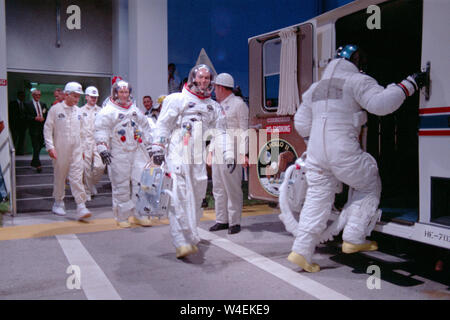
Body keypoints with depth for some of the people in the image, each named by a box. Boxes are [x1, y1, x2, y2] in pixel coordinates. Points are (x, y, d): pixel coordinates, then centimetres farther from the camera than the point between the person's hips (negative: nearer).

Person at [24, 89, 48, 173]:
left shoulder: (43, 105, 14)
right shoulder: (28, 104, 0)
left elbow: (46, 115, 14)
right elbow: (26, 116, -7)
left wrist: (43, 118, -7)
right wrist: (35, 118, -18)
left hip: (42, 128, 5)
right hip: (33, 129, -5)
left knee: (39, 146, 12)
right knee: (36, 147, -7)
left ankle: (34, 162, 28)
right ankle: (38, 165, -7)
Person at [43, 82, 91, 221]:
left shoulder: (78, 111, 10)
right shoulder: (55, 109, -3)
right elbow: (48, 129, -3)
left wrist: (82, 149, 16)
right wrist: (50, 147, -11)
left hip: (76, 151, 3)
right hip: (60, 150, -2)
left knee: (77, 178, -5)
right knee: (59, 177, 9)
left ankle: (81, 207, -9)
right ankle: (58, 204, 26)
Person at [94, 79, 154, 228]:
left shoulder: (135, 110, 19)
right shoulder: (107, 111, 0)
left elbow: (145, 128, 26)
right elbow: (101, 130, -7)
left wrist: (148, 145, 23)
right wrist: (102, 148, -18)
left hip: (137, 151, 5)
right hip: (118, 154, -5)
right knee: (121, 186, 0)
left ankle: (138, 214, 11)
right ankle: (122, 217, 12)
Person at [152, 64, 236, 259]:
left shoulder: (213, 106, 19)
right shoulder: (177, 99, 4)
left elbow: (220, 131, 15)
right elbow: (163, 124, 0)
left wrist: (229, 154, 5)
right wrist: (158, 148, -9)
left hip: (198, 158, 5)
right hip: (177, 155, -5)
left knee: (196, 197, 6)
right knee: (180, 197, -14)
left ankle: (190, 237, 21)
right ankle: (181, 244, -16)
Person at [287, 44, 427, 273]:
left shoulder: (315, 88, 20)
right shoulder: (357, 81, -1)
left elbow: (301, 124, 20)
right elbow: (380, 103, -19)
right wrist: (409, 85, -9)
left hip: (315, 152, 6)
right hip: (344, 152, -6)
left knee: (317, 198, 12)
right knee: (369, 188, 17)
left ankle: (301, 251, 7)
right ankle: (353, 239, 14)